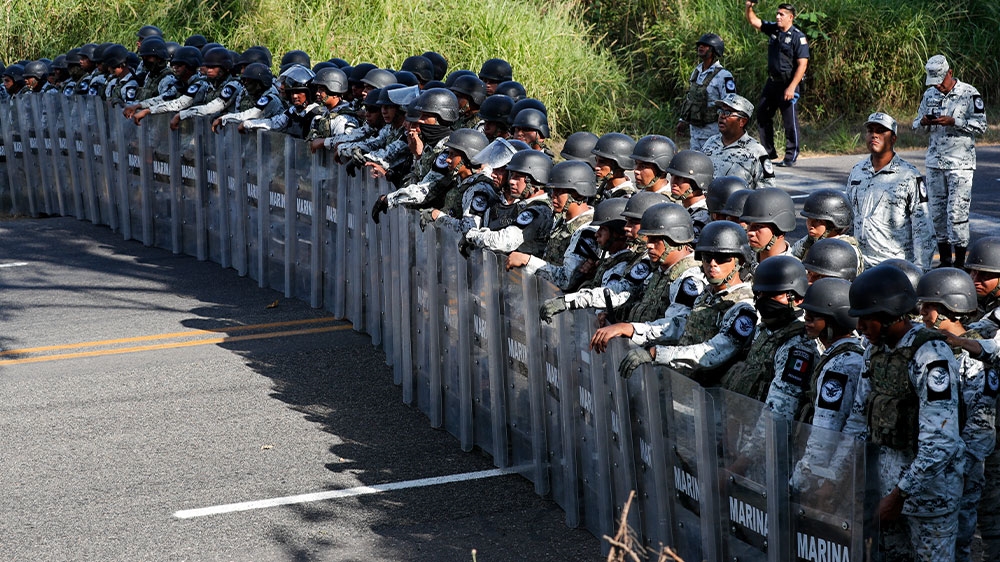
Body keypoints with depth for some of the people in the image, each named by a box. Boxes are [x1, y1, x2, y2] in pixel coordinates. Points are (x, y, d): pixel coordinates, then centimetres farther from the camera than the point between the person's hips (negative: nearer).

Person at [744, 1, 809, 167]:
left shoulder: (798, 37, -13)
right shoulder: (773, 29, 7)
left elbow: (802, 64, -17)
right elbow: (753, 21, 15)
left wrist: (791, 87, -22)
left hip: (788, 84, -8)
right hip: (772, 82, 8)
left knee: (790, 121, -3)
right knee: (762, 116, 11)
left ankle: (790, 157, 3)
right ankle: (768, 152, 20)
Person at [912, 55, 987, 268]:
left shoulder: (969, 94, -5)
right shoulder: (930, 95, 11)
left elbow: (981, 125, -8)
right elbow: (917, 124, 19)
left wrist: (954, 122, -19)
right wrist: (923, 122, -5)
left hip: (960, 163, -5)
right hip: (934, 162, 6)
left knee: (957, 211, -9)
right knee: (937, 211, 7)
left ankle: (960, 261, -3)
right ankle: (944, 260, 17)